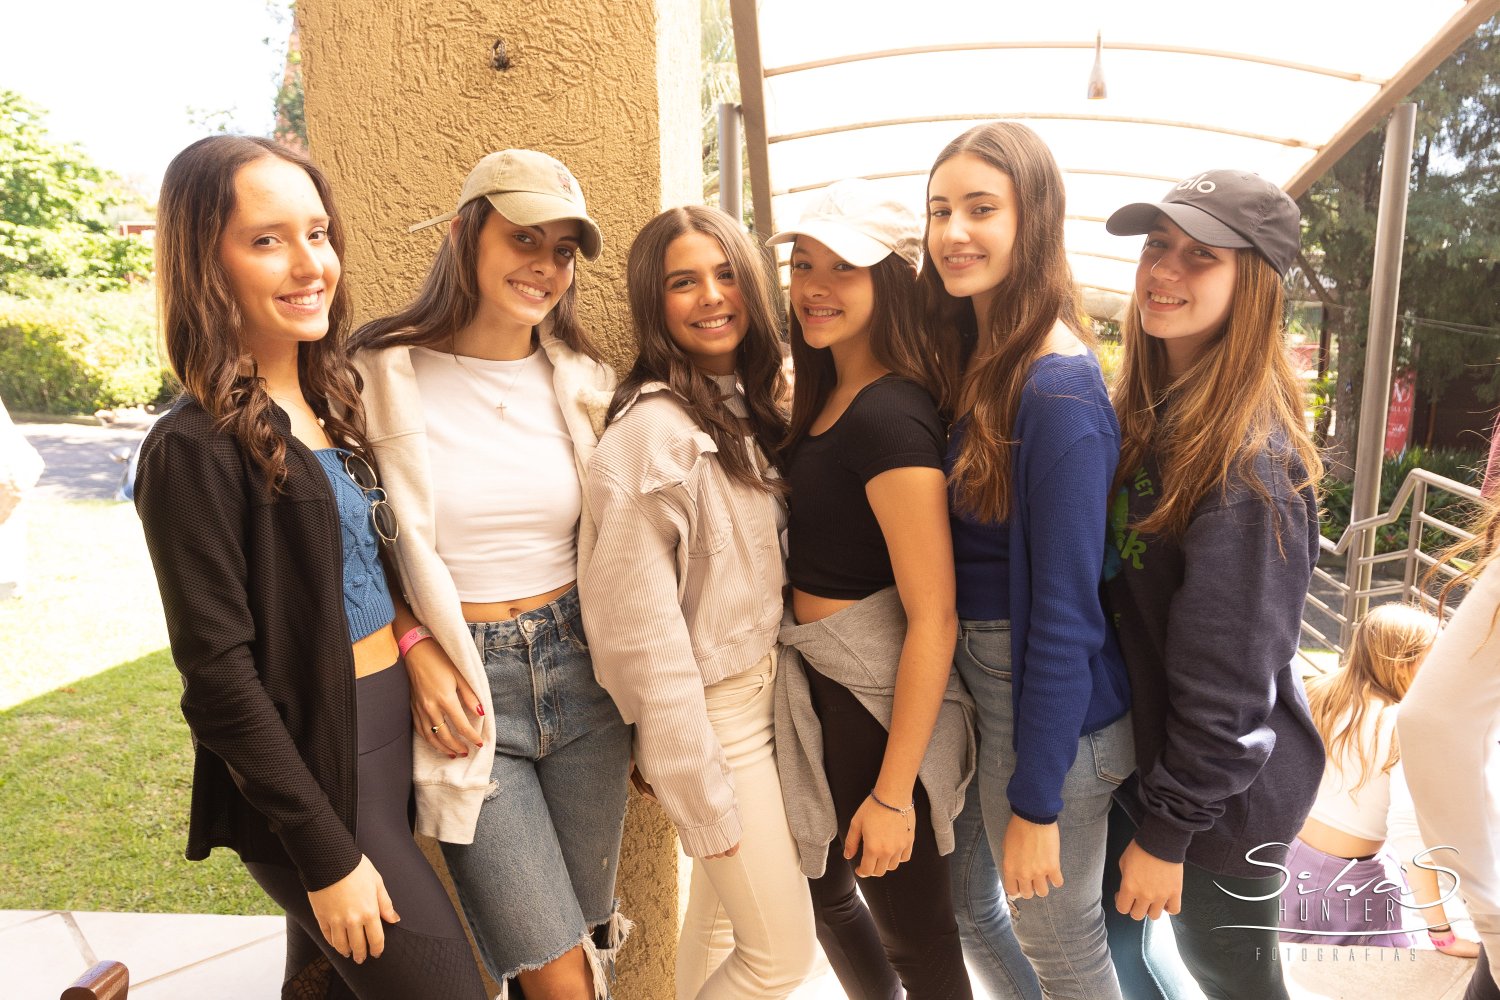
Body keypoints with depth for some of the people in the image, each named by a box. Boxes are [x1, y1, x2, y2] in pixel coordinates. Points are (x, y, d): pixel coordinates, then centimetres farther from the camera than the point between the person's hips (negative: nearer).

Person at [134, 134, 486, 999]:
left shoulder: (335, 406, 7)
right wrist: (327, 854, -15)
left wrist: (416, 644, 0)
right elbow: (219, 675, -17)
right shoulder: (195, 448, -16)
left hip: (394, 739, 7)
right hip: (309, 770, -7)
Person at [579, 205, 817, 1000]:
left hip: (769, 688, 7)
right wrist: (699, 794, -17)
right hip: (712, 714, -7)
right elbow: (642, 629, -21)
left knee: (722, 905, 22)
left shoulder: (751, 404, 4)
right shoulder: (651, 430, -21)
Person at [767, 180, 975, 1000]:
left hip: (880, 706, -9)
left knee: (913, 934, 10)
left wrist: (893, 792, -20)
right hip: (819, 687, 9)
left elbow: (933, 618, -23)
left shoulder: (890, 415, -22)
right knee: (824, 890, 27)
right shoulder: (825, 398, 6)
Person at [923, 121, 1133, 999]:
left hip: (1049, 705, -8)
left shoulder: (1059, 391, -23)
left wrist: (1036, 805, -17)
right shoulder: (973, 357, 4)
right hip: (974, 681, 8)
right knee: (964, 900, 25)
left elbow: (1067, 613, -22)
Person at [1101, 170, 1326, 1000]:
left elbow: (1227, 680, -23)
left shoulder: (1249, 454, -25)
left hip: (1225, 787, -7)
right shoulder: (1145, 412, 0)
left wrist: (1168, 830, -16)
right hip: (1144, 746, 7)